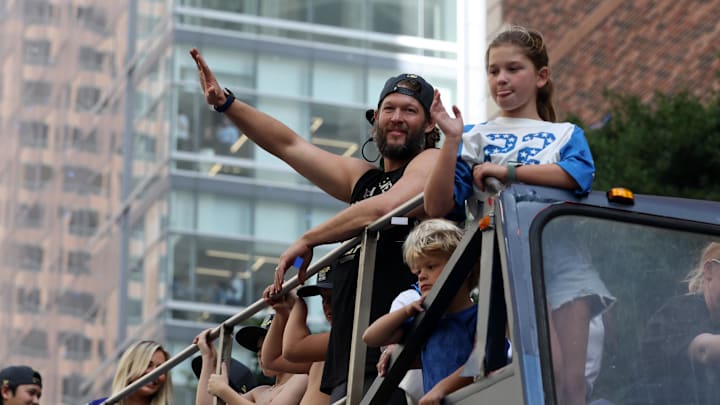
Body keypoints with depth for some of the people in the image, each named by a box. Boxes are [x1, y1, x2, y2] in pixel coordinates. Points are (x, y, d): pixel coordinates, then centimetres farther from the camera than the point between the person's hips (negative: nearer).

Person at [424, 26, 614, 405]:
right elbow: (437, 206, 2)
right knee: (549, 369, -23)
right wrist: (452, 141, -8)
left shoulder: (566, 134, 17)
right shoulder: (477, 138, 14)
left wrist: (507, 171, -12)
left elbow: (578, 175, -8)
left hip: (562, 255, 2)